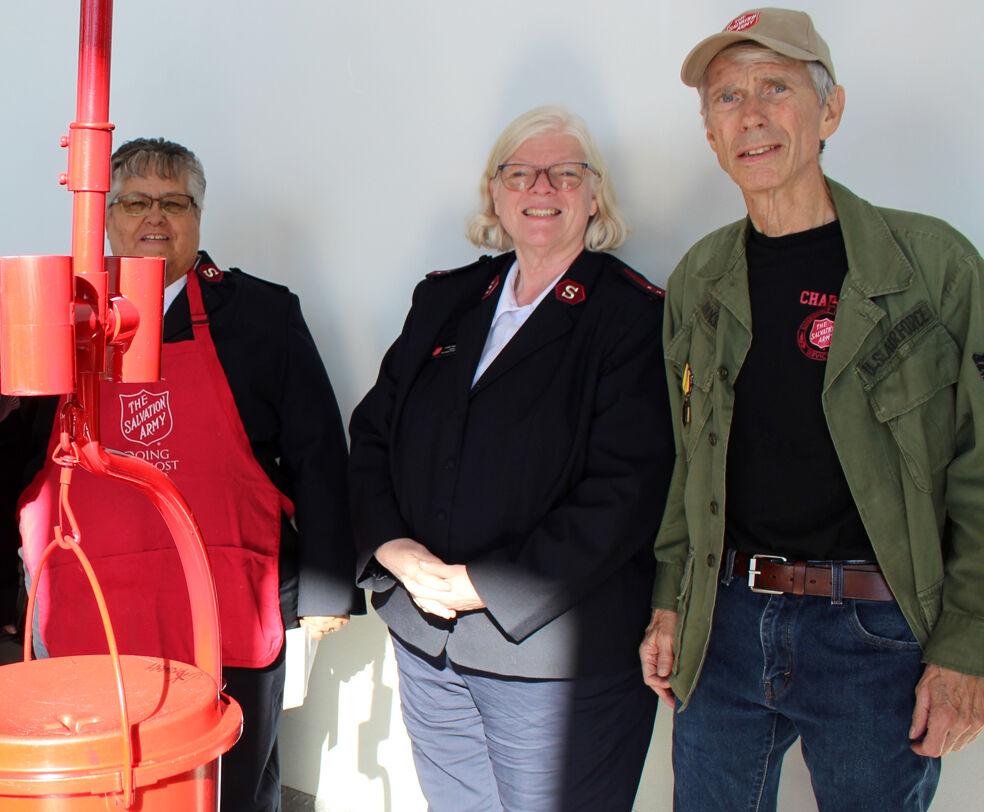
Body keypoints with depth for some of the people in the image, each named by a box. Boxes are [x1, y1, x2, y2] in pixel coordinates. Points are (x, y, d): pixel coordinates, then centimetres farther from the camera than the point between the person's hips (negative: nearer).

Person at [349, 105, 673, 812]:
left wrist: (483, 585, -17)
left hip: (554, 658, -5)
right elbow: (373, 432, 10)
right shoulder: (443, 302, 11)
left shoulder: (636, 317, -7)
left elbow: (623, 494, -16)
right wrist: (394, 548, -7)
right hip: (425, 646, 5)